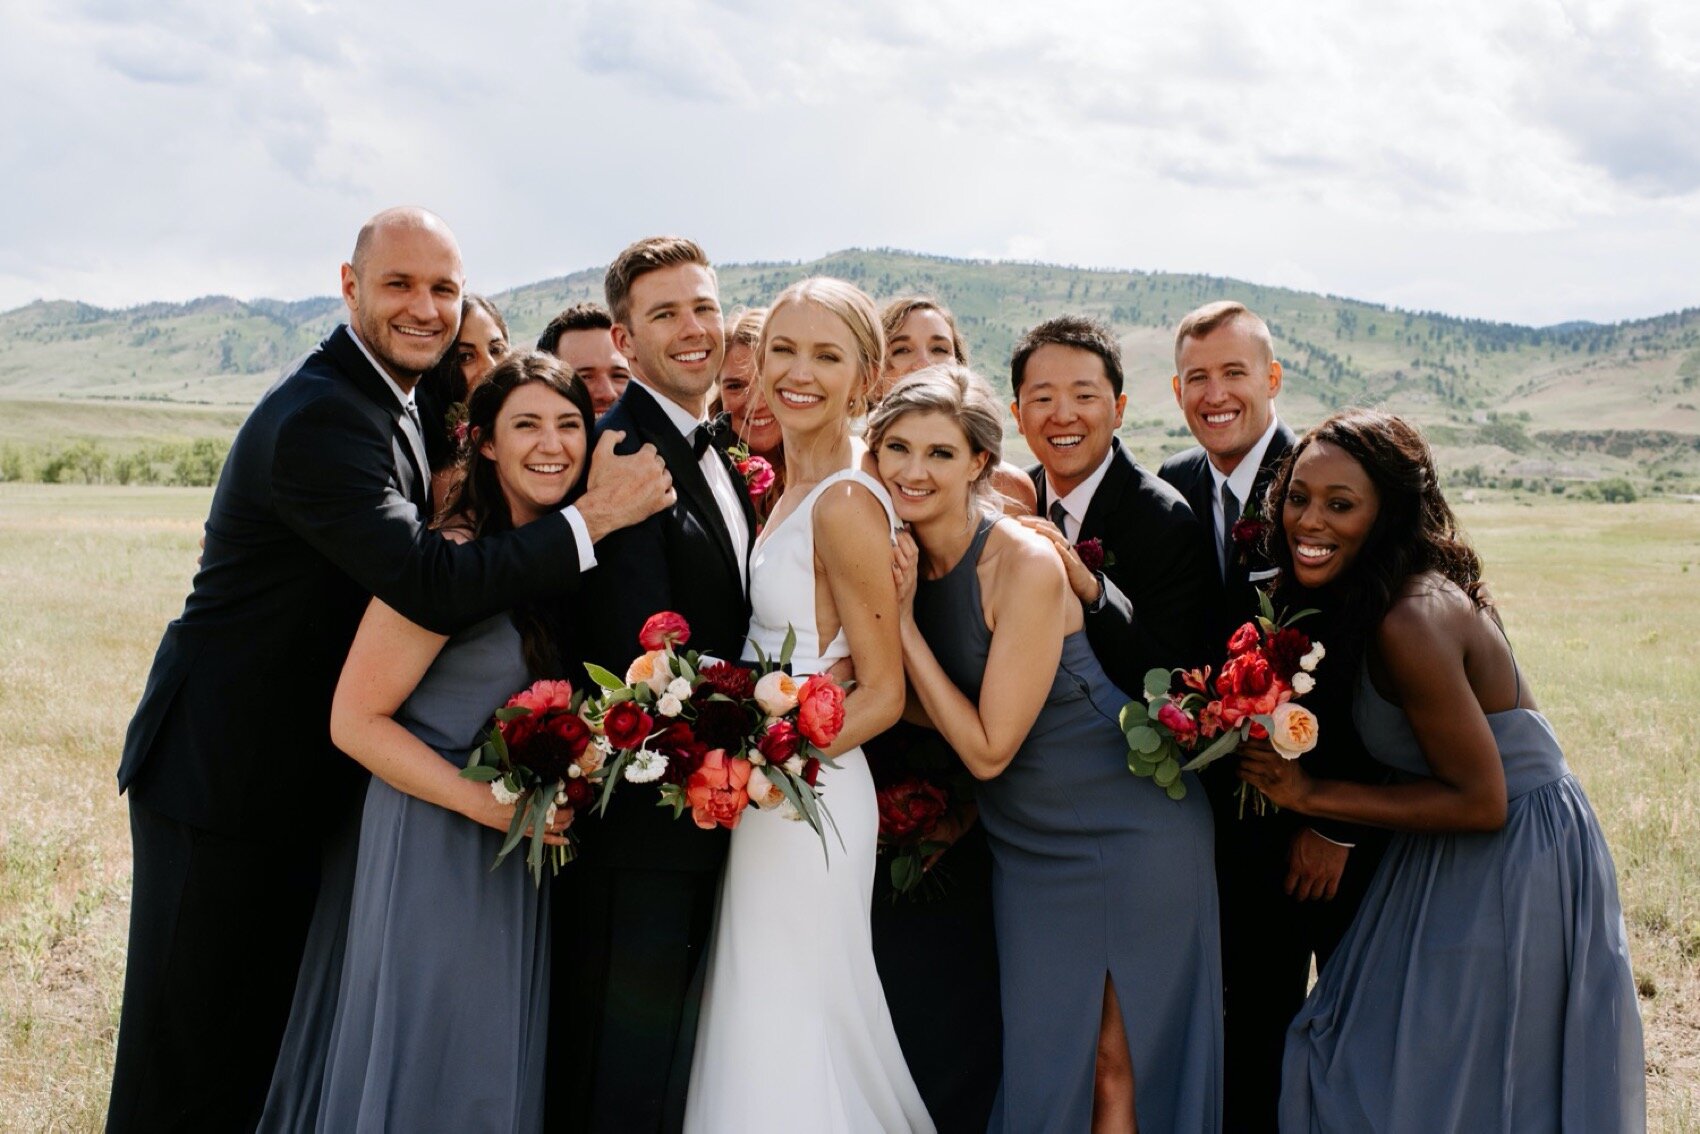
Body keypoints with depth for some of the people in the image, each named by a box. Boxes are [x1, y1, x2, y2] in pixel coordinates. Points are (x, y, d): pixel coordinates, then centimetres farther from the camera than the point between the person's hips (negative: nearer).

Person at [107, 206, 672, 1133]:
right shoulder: (317, 416, -23)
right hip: (224, 773, -9)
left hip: (312, 774, 9)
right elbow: (434, 588, -32)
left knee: (274, 1030, 20)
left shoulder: (393, 404, 8)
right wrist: (593, 516, -26)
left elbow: (407, 555, 15)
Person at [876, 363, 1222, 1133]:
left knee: (1118, 1066, 7)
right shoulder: (904, 558, -4)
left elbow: (988, 749, -22)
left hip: (1125, 831, -6)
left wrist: (902, 620, -22)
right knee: (1038, 1058, 11)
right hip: (1027, 841, 6)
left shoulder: (1026, 565, -24)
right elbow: (930, 711, 1)